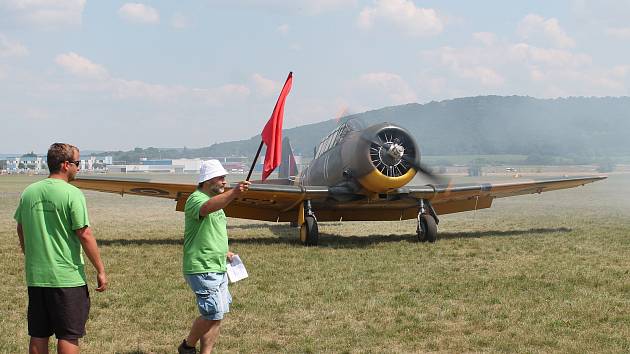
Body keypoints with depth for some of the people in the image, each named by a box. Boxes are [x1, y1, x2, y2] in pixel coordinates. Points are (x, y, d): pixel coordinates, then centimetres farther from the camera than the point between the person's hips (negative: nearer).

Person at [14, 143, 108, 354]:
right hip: (68, 277, -6)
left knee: (38, 336, 13)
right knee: (68, 336, 3)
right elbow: (84, 235, -14)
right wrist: (100, 271, -7)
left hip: (35, 276, 6)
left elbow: (20, 230, 16)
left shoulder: (28, 192, 6)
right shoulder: (72, 194, -12)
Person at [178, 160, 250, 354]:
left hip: (218, 269, 10)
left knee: (216, 315, 10)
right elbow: (207, 208, -40)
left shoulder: (216, 200, 17)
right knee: (213, 314, -11)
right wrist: (234, 193, -55)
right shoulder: (196, 199, -14)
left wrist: (224, 252, 18)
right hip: (202, 270, -10)